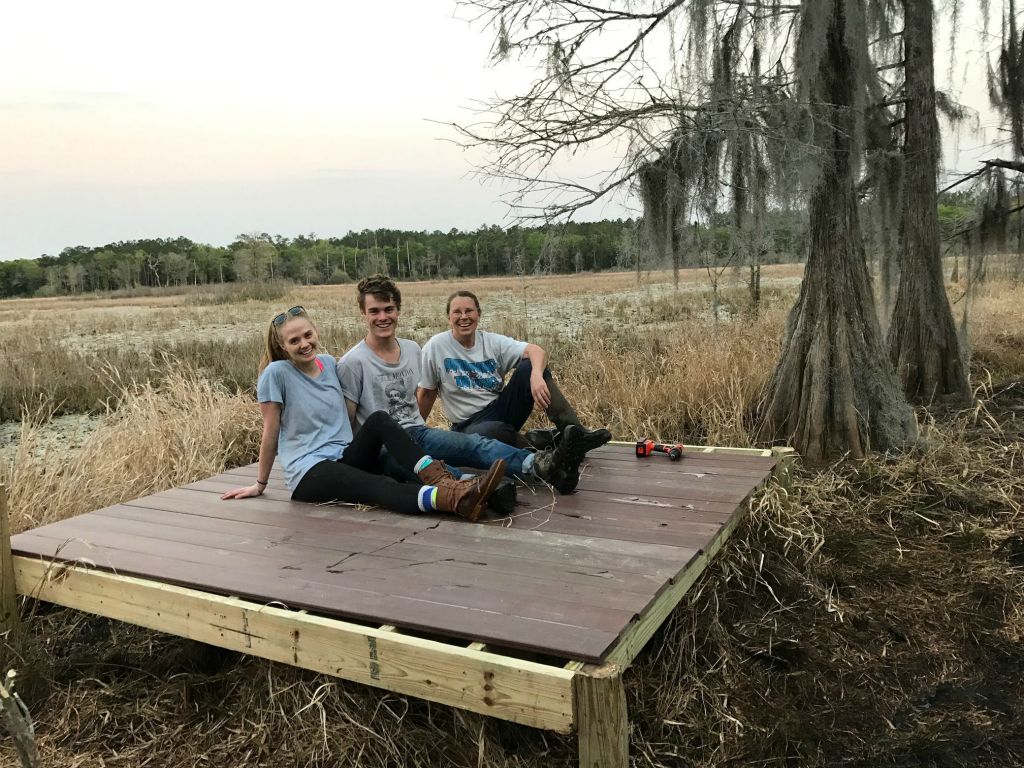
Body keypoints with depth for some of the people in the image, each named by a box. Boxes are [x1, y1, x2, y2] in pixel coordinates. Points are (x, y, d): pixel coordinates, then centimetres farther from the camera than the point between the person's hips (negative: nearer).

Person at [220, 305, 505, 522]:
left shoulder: (329, 363, 11)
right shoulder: (276, 373, -7)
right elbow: (271, 431, -2)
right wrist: (260, 484, 5)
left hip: (345, 457, 6)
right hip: (309, 473, -6)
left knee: (379, 420, -24)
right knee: (379, 488, -34)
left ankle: (444, 482, -41)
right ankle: (456, 500, -59)